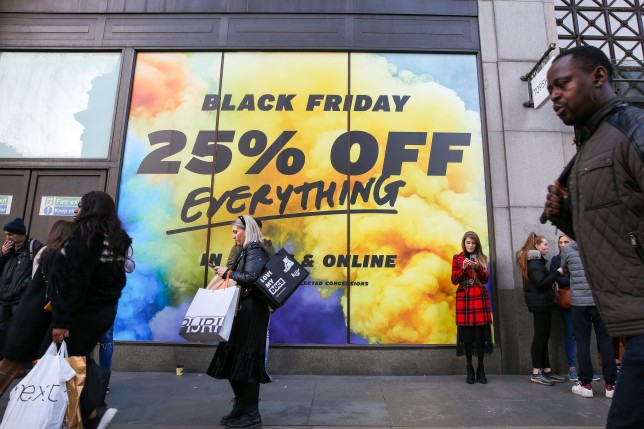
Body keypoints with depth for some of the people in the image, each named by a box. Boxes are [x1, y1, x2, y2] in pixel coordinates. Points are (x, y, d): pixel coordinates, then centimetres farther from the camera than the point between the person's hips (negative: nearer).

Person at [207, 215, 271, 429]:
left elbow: (250, 278, -22)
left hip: (252, 311, -9)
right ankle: (241, 405, 26)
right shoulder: (246, 251, 18)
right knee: (232, 356, 11)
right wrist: (227, 274, 6)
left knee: (246, 358, -5)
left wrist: (228, 272, -11)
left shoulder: (256, 251, -11)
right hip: (241, 309, 9)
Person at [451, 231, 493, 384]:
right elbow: (454, 280, 0)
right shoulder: (457, 258, 6)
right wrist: (463, 268, -15)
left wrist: (477, 267, -14)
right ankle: (470, 369, 6)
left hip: (480, 297, 1)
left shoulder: (482, 258, 11)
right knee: (467, 333, -3)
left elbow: (485, 279, 2)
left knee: (481, 333, -2)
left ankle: (481, 368, 8)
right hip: (464, 297, -1)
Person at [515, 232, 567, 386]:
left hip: (541, 302, 10)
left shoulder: (535, 261, 18)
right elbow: (541, 283, -22)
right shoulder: (534, 263, -14)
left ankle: (546, 370, 15)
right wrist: (557, 273, -20)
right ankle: (536, 373, -3)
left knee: (543, 336, 10)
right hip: (540, 303, -10)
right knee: (540, 336, -7)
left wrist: (552, 282, 6)